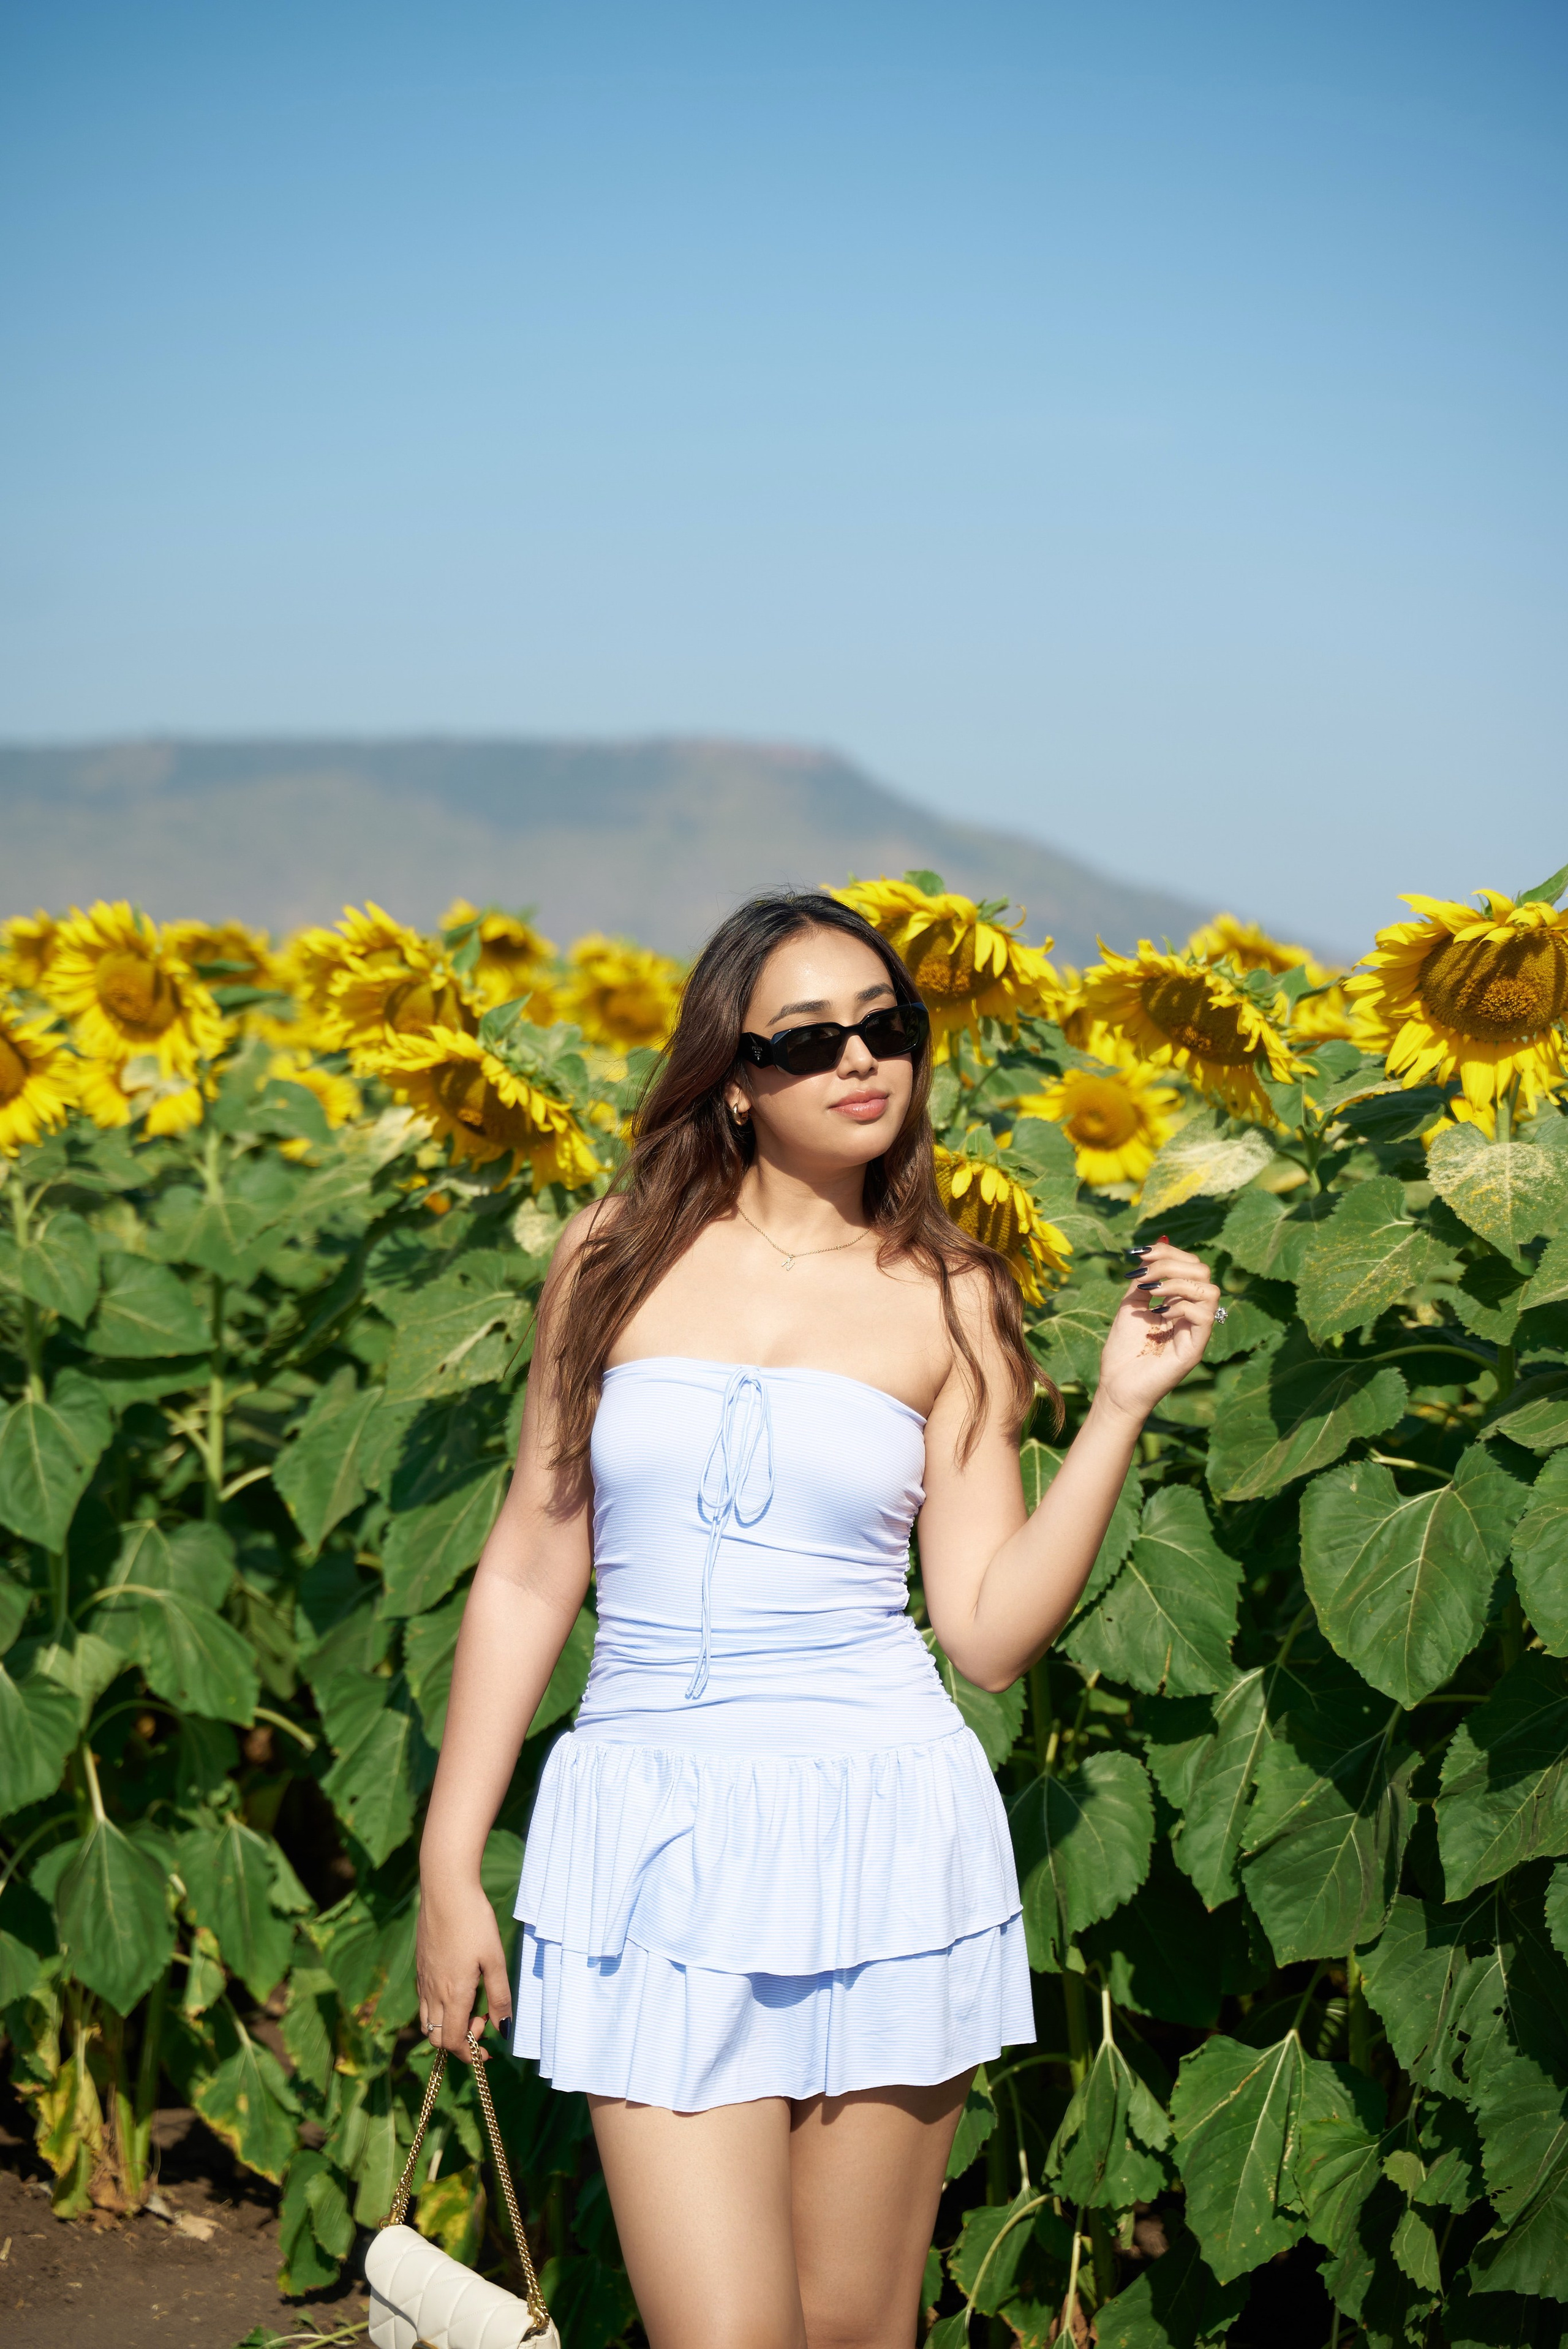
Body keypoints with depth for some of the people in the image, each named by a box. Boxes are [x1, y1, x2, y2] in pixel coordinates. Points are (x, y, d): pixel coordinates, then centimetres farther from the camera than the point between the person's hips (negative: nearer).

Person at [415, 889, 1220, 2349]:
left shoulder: (947, 1302, 5)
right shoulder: (617, 1257, 5)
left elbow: (990, 1635, 1)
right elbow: (530, 1571, 8)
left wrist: (1121, 1408, -7)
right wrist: (449, 1868, 6)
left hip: (881, 1830, 0)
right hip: (652, 1842, 0)